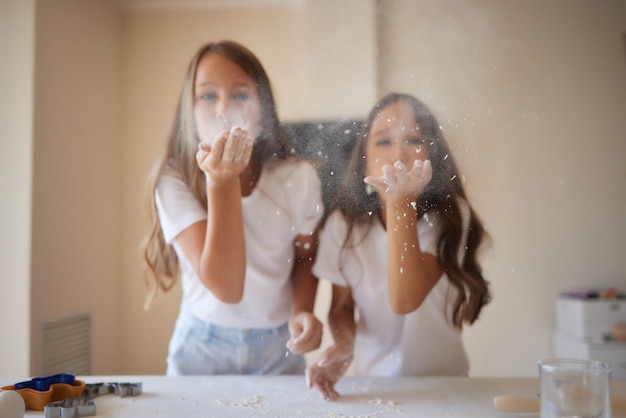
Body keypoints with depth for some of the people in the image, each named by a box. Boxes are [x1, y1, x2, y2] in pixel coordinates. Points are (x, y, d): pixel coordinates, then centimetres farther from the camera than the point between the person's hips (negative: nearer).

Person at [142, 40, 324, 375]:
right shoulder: (173, 180, -21)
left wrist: (302, 311, -16)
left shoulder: (297, 178, -15)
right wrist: (222, 183, -38)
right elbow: (226, 288, -30)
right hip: (203, 347, -1)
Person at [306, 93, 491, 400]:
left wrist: (402, 203, -27)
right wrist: (343, 344, -16)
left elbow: (405, 300, -23)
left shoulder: (450, 216, -12)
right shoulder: (344, 223, -6)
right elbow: (342, 307, 4)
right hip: (372, 380, 1)